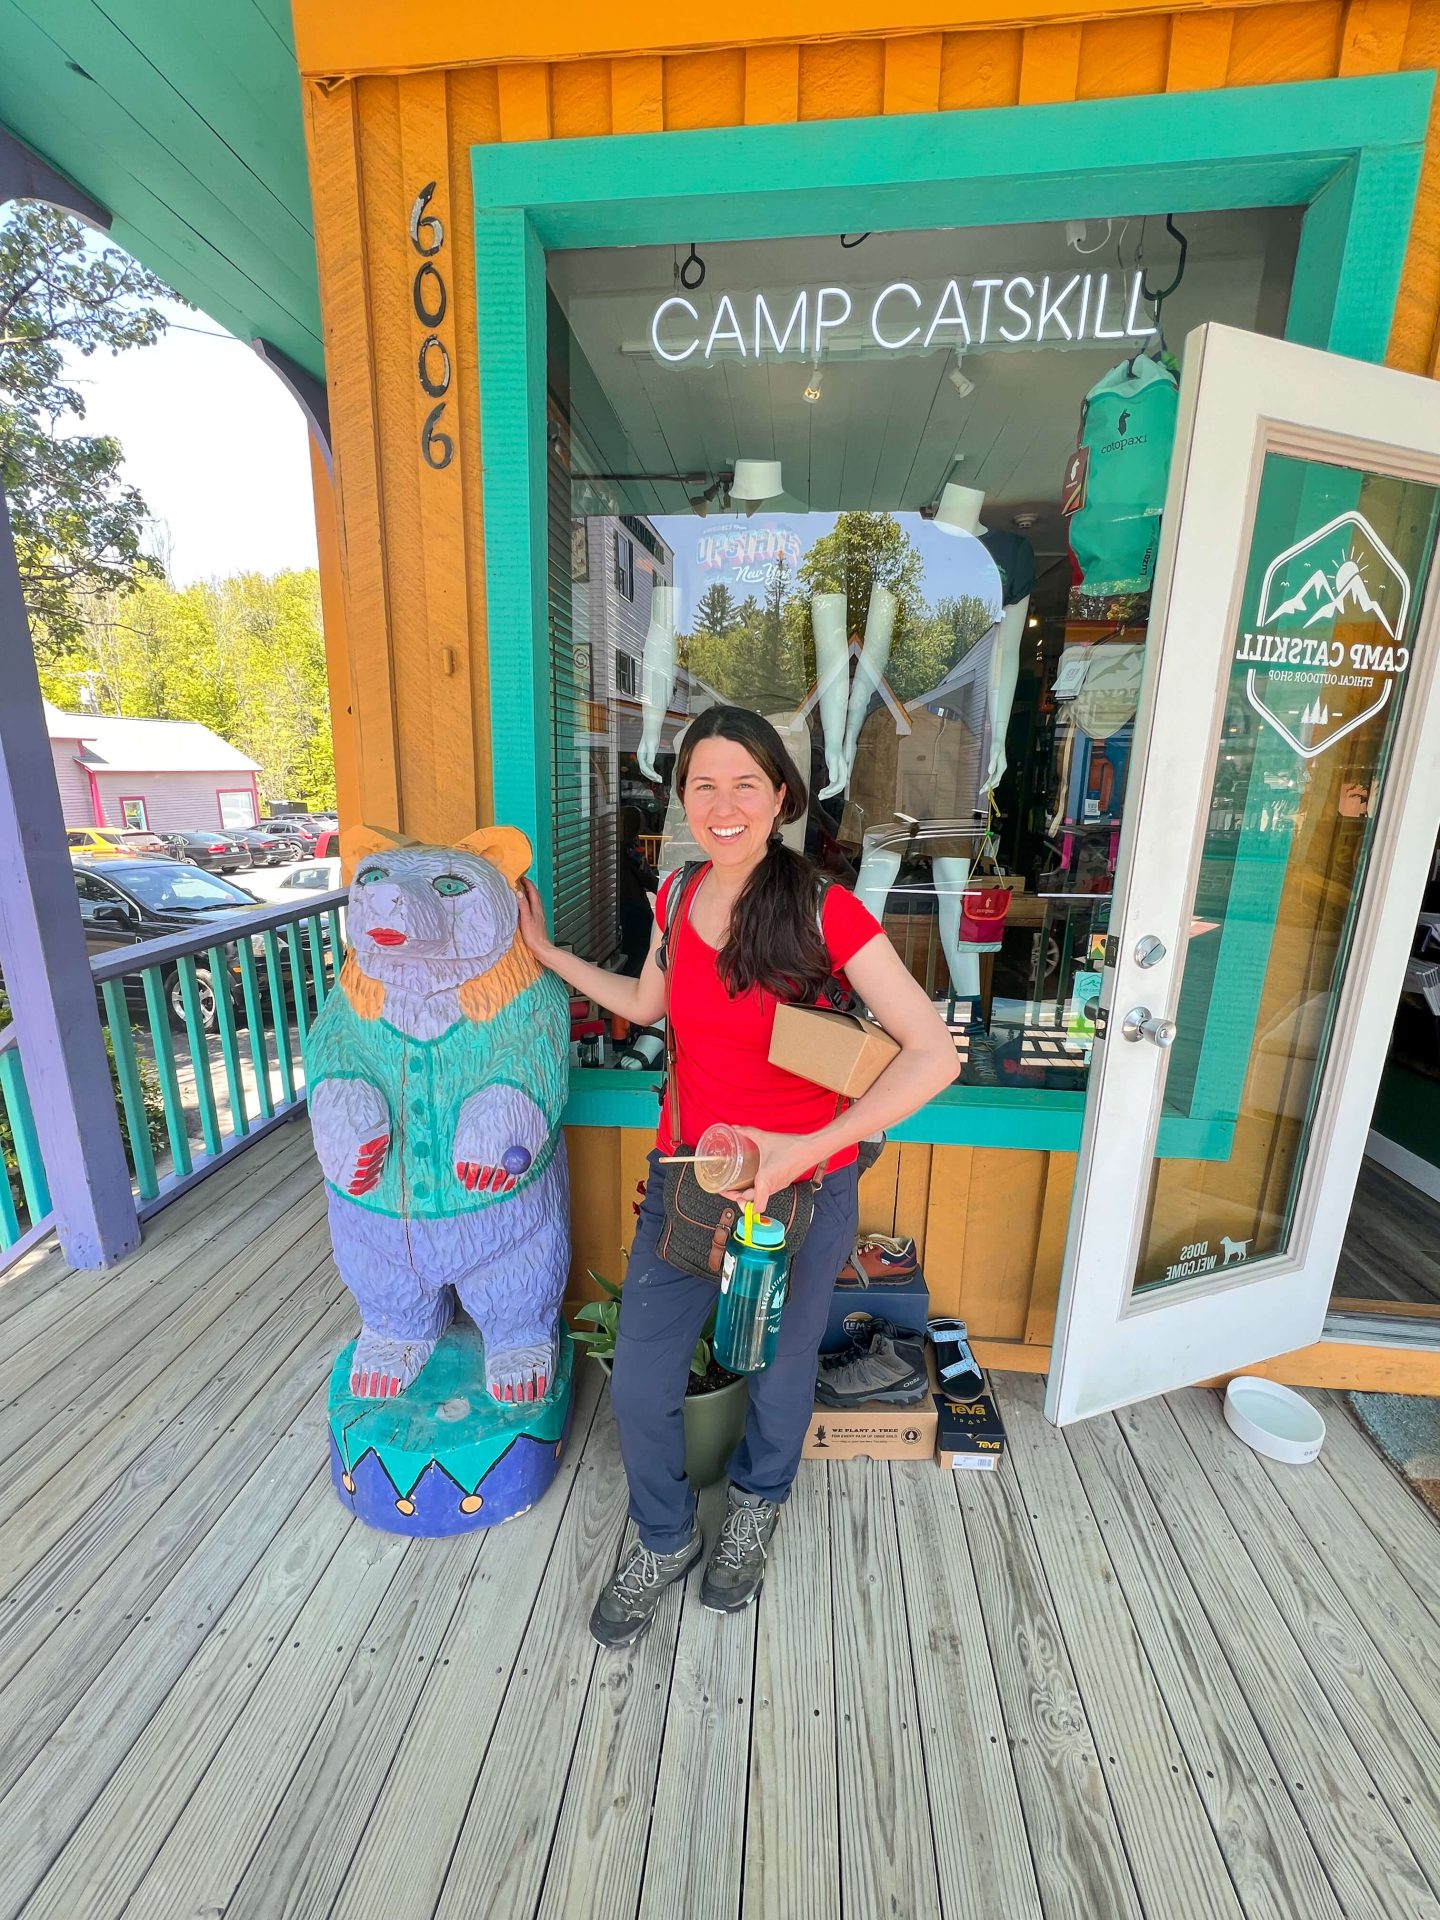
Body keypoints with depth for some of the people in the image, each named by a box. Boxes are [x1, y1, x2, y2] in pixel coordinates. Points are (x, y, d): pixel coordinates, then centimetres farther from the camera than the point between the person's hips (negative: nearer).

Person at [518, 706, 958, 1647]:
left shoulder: (823, 909, -20)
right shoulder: (678, 896, -3)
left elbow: (933, 1053, -23)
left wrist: (806, 1149, -30)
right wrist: (547, 951, 13)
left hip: (803, 1189, -3)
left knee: (780, 1368, 22)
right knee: (640, 1384, 12)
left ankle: (755, 1509, 58)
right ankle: (665, 1540, 46)